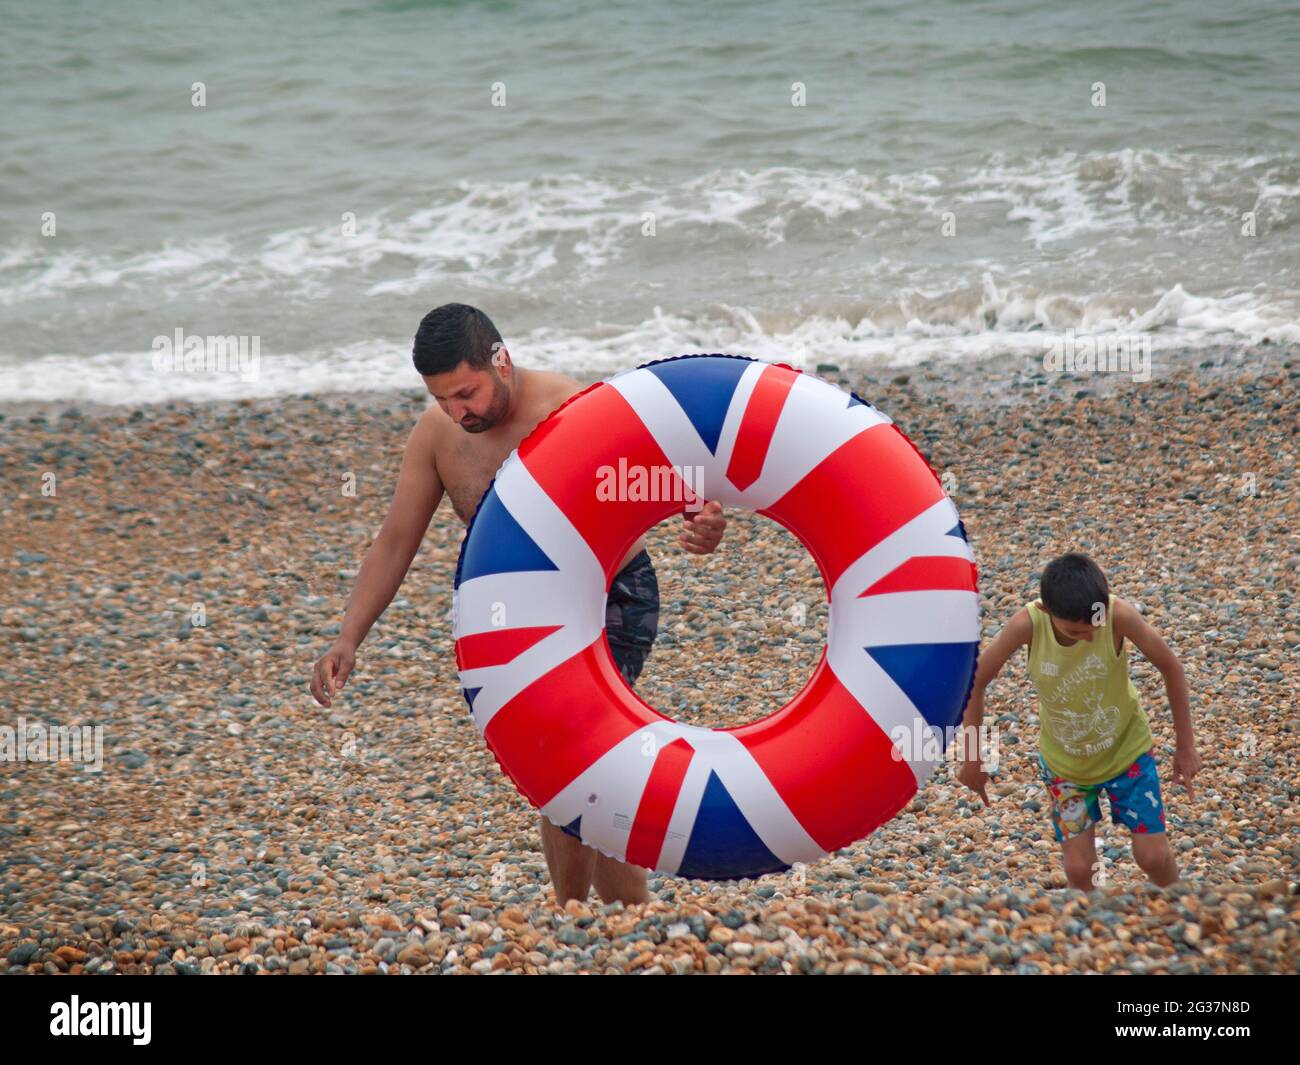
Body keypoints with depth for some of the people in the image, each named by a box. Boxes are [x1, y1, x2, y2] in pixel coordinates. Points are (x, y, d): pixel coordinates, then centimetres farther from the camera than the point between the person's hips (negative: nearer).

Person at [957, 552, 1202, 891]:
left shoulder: (1119, 615, -32)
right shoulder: (1027, 624, -30)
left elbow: (1169, 667, -17)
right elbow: (976, 681, -15)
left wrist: (1185, 745, -9)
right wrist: (972, 758, -7)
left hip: (1126, 749, -1)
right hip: (1063, 761, 1)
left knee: (1154, 856, 2)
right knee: (1079, 868, 1)